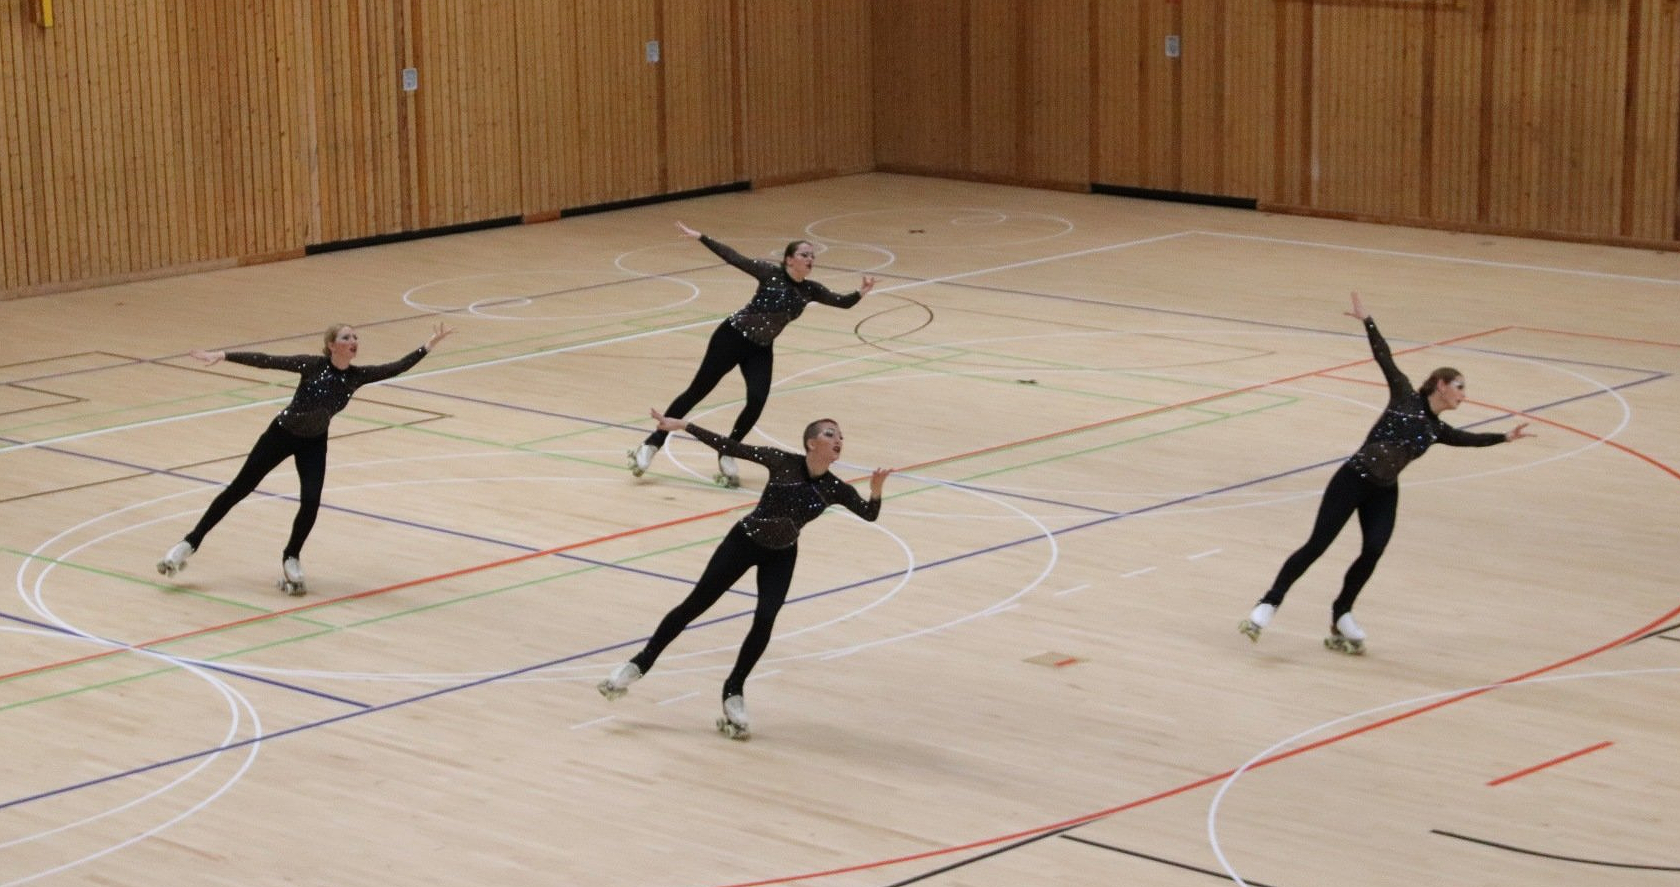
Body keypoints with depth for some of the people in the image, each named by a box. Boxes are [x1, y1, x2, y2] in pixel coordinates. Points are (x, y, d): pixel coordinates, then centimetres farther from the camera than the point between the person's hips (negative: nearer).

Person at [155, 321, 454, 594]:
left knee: (311, 502, -14)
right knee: (239, 489, 3)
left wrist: (428, 346, -26)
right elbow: (266, 361, -24)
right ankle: (190, 543, 13)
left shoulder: (356, 376, -13)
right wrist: (224, 355, -29)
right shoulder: (312, 365, -23)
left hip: (314, 443, 3)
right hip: (283, 433, -3)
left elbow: (395, 368, -17)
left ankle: (291, 559, 11)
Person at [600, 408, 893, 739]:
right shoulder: (782, 462, -20)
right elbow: (731, 447, -19)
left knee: (764, 620, -16)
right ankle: (640, 663, 15)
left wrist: (875, 490, -41)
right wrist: (683, 425, -23)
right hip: (744, 541, -2)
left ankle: (733, 692, 1)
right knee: (695, 605, 1)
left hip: (781, 557, 2)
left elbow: (869, 514, -20)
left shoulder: (835, 489, -13)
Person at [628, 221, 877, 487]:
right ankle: (652, 443, 7)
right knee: (697, 391, -2)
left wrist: (861, 293, -24)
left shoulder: (810, 290, 0)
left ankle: (727, 455, 6)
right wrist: (700, 237, -19)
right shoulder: (771, 273, -13)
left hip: (761, 350, 5)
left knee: (757, 402, -14)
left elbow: (842, 302, -3)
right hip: (732, 337, -5)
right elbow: (734, 258, -14)